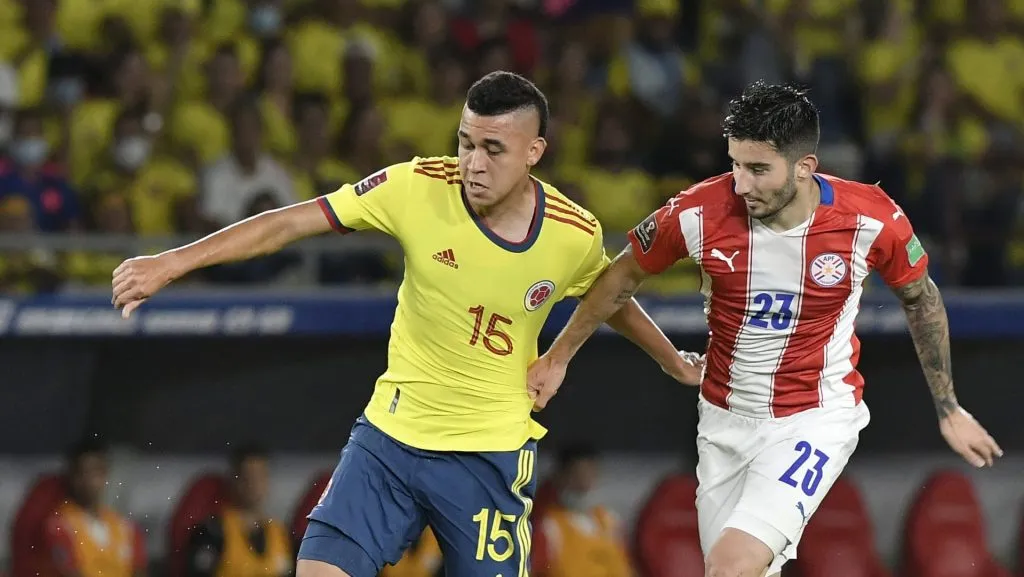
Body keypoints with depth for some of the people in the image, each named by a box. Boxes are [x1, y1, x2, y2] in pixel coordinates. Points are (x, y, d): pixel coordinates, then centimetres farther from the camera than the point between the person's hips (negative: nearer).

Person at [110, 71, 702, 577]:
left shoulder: (575, 236, -10)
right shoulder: (419, 188, -14)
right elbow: (289, 223, -12)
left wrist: (673, 361, 29)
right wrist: (173, 262, -17)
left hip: (492, 453, 0)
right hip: (392, 434, 0)